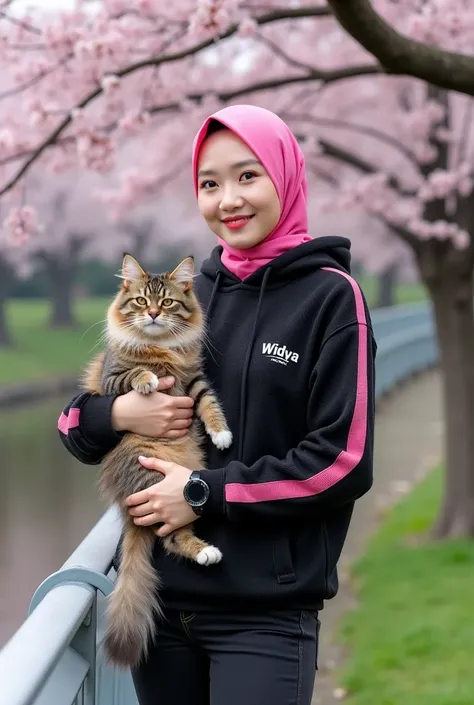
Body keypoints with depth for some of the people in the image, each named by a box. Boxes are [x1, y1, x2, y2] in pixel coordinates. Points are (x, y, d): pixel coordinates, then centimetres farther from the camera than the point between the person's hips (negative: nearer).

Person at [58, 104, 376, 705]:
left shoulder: (329, 296, -4)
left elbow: (344, 462, -12)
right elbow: (75, 422, 13)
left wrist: (206, 492, -12)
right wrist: (120, 414, -9)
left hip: (266, 615, -5)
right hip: (162, 600, 5)